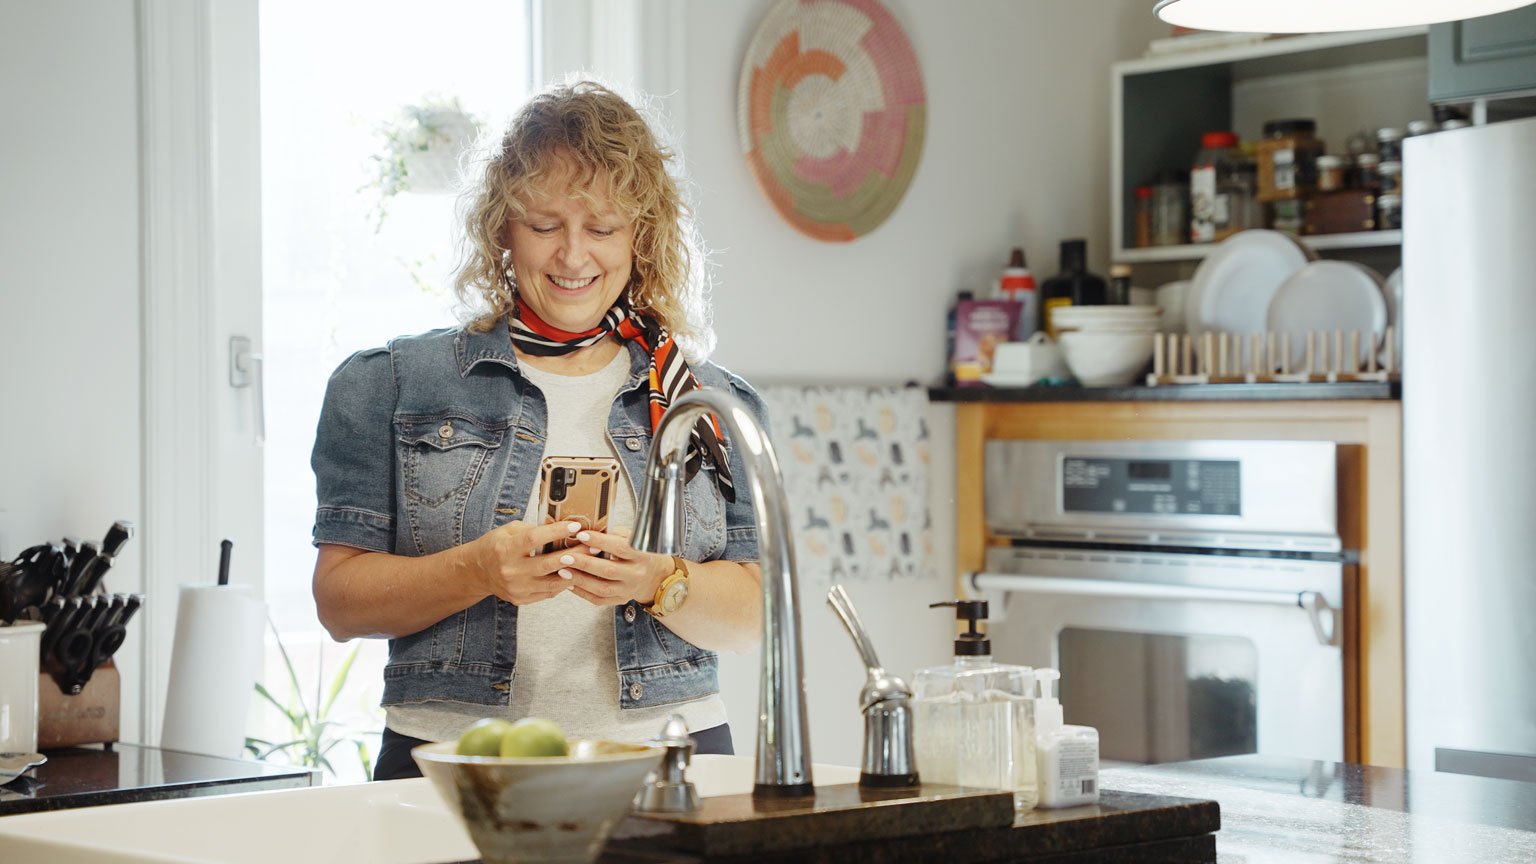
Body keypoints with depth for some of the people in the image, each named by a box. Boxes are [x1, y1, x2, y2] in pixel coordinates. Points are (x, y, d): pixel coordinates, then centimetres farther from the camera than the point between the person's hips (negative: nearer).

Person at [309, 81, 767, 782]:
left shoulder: (713, 403, 14)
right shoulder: (391, 386, 9)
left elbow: (753, 618, 9)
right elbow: (341, 602, 4)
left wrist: (658, 581, -11)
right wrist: (477, 571, -13)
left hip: (661, 768, 1)